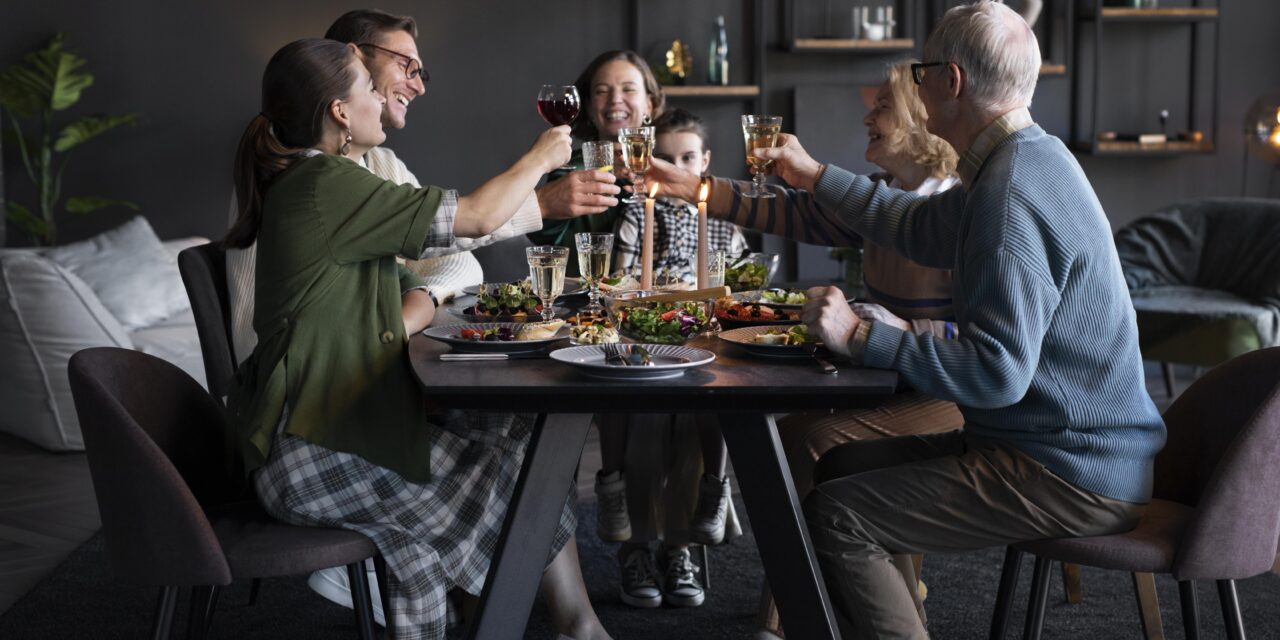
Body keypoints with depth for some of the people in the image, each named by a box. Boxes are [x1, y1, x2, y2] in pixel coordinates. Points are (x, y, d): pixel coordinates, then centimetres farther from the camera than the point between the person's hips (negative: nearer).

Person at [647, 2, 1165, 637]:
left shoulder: (1011, 192, -23)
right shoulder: (1030, 158, 12)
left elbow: (997, 371, -30)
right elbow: (921, 227, 28)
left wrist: (861, 336, -23)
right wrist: (814, 175, 34)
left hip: (1074, 478, -10)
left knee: (834, 516, -17)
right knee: (841, 465, 13)